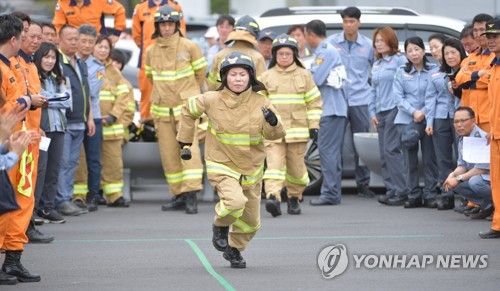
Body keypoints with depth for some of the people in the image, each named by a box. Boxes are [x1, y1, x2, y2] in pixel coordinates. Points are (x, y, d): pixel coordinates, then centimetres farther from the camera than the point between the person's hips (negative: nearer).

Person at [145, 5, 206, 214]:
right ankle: (179, 196, 11)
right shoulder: (151, 51, 7)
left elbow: (200, 74, 7)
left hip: (186, 107, -4)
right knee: (168, 154, 3)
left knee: (189, 148, -15)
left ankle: (191, 195, -19)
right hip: (162, 109, 4)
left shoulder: (190, 47, -3)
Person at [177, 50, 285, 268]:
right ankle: (220, 226, 3)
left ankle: (234, 249, 42)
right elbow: (189, 109, 7)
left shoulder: (260, 103, -8)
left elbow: (275, 135, -6)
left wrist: (273, 123, -28)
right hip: (222, 166, -3)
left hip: (252, 169, 3)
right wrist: (185, 139, 13)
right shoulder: (212, 100, -12)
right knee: (235, 201, -31)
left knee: (250, 222, 13)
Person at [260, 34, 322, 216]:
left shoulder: (304, 75, 7)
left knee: (296, 166, 6)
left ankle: (294, 198, 24)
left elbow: (314, 101, 9)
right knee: (274, 163, -15)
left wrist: (314, 125, 2)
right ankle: (273, 197, -29)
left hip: (298, 130, 0)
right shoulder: (266, 76, 8)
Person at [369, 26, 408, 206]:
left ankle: (401, 191, -12)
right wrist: (372, 112, 16)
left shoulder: (400, 60, -3)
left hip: (395, 109, -8)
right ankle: (391, 190, 9)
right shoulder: (376, 65, 20)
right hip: (381, 112, 8)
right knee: (384, 154, 5)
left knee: (391, 150, -14)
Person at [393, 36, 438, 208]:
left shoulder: (434, 71, 2)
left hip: (428, 119, -2)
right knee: (410, 160, 2)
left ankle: (430, 196, 2)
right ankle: (414, 195, 8)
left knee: (430, 159, -3)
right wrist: (413, 112, -9)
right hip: (407, 121, 2)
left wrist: (424, 113, -11)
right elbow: (398, 97, 4)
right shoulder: (401, 72, 9)